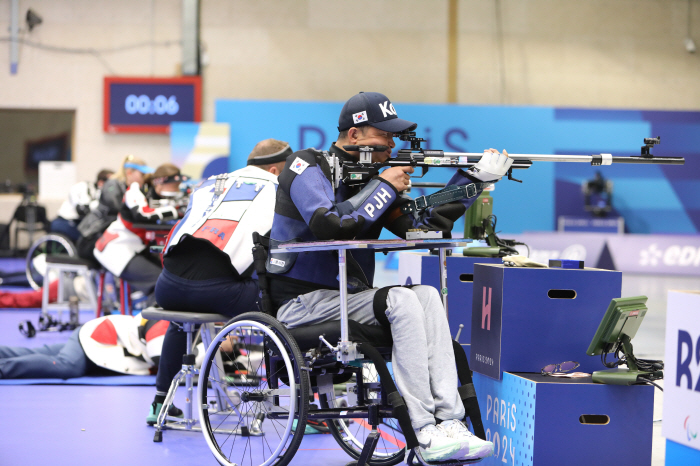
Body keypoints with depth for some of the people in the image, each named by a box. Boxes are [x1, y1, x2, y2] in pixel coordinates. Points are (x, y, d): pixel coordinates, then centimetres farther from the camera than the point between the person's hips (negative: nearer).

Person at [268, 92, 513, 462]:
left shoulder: (372, 177, 15)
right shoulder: (309, 168, -8)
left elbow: (424, 225, 12)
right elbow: (331, 225, -26)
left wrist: (475, 178, 6)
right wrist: (384, 187, -14)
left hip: (349, 297, 7)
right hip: (302, 303, -7)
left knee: (427, 295, -16)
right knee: (402, 300, -26)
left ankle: (448, 423, -27)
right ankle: (427, 435, -30)